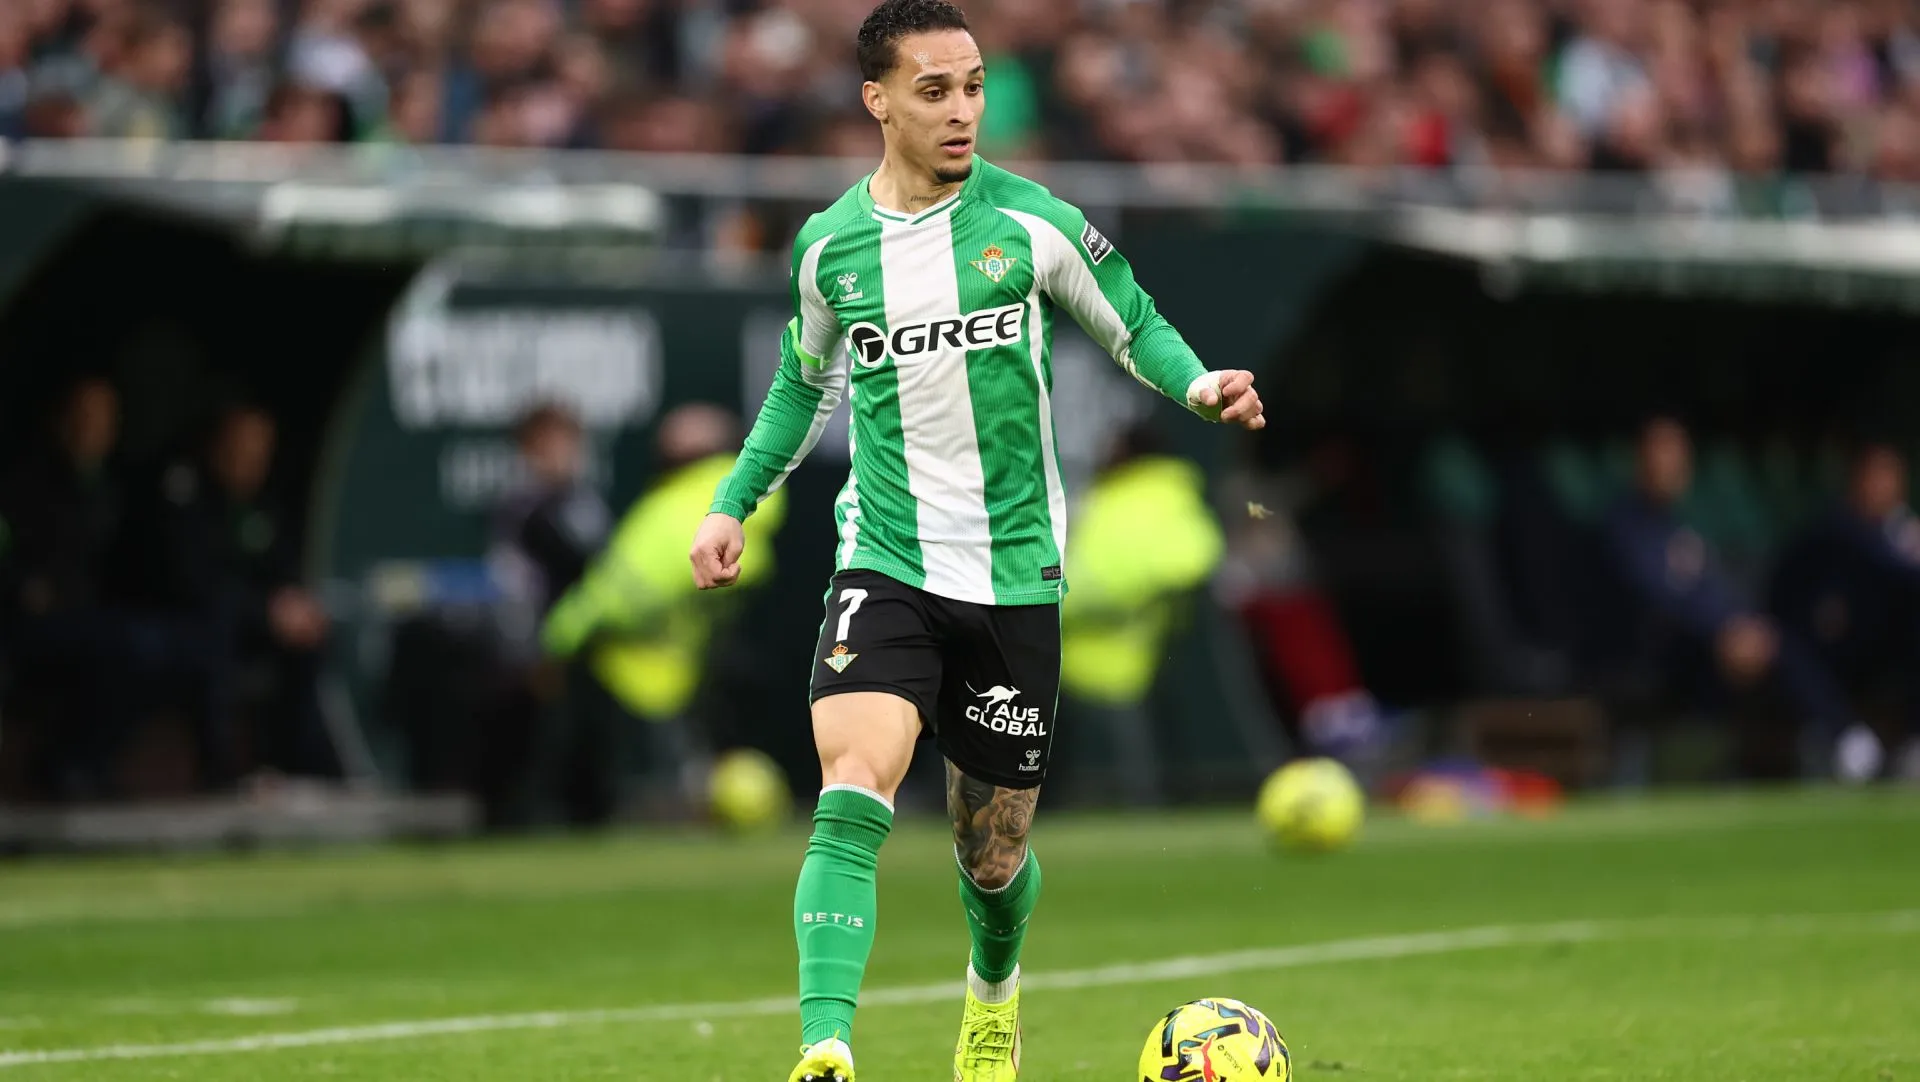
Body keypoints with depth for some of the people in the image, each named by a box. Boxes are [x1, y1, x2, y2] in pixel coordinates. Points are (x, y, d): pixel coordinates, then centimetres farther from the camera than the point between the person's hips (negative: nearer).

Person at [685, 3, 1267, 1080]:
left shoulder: (1033, 224, -4)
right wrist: (734, 503, 16)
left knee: (993, 854, 10)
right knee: (852, 792, -24)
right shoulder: (829, 246, 3)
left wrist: (1198, 384, -11)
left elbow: (1133, 326, 9)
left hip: (1014, 577, 0)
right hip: (886, 571, 0)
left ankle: (996, 986, 46)